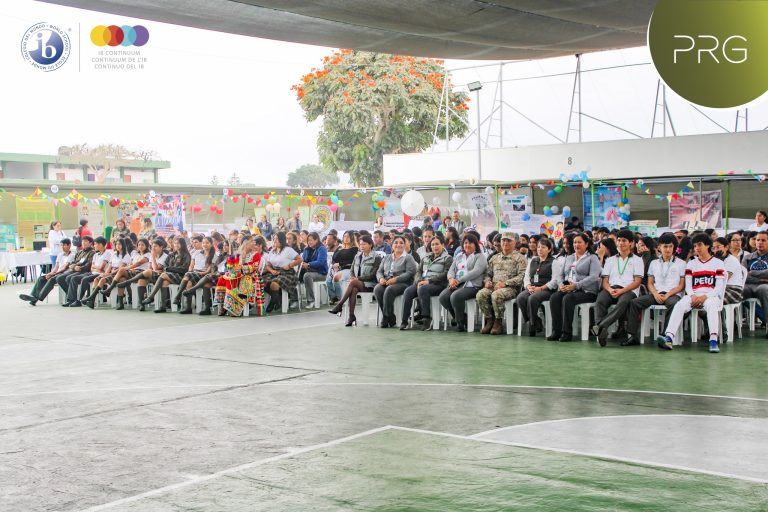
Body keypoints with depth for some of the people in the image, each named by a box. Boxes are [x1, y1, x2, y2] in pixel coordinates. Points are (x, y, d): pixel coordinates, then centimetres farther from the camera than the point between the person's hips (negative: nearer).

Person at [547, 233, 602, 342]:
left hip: (585, 291, -5)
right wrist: (561, 284, -4)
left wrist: (576, 285, -20)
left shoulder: (592, 258, 6)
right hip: (566, 289, 5)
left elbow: (593, 277, -9)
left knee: (567, 298, -34)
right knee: (554, 297, -26)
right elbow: (560, 274, 20)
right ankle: (556, 331, -25)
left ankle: (567, 332, -29)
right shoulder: (568, 258, 25)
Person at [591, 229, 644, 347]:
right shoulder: (610, 260, 27)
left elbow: (637, 282, 4)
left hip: (629, 290, -3)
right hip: (611, 288, 3)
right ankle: (602, 333, -44)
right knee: (600, 301, -33)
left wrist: (621, 291, -13)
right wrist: (610, 290, -9)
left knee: (623, 302, -39)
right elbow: (605, 281, 16)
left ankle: (600, 326, -50)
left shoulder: (637, 260, 17)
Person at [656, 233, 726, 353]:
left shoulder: (718, 263, 8)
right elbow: (688, 286, 10)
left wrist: (705, 297, -15)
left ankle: (713, 340, -49)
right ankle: (669, 338, -46)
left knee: (711, 305, -39)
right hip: (694, 296, 3)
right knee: (679, 305, -29)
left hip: (712, 296, -2)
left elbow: (719, 287, -1)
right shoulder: (691, 264, 18)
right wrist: (693, 296, -12)